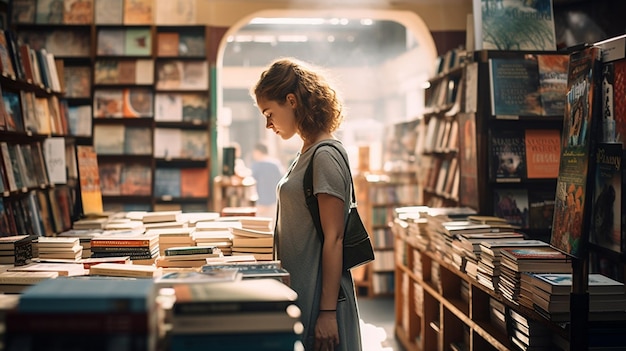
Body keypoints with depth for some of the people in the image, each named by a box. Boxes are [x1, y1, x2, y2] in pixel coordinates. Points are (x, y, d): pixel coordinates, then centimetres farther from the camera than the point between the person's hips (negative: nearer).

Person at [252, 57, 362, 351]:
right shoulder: (306, 154, 12)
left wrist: (327, 312, -19)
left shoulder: (325, 157, -15)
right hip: (299, 293, 9)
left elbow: (333, 238, -18)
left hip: (319, 295, -9)